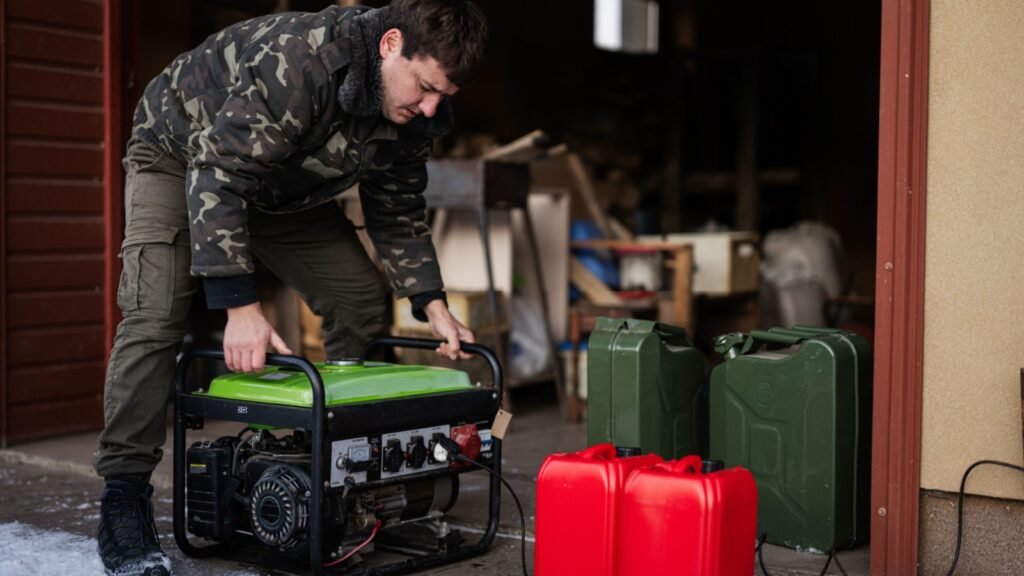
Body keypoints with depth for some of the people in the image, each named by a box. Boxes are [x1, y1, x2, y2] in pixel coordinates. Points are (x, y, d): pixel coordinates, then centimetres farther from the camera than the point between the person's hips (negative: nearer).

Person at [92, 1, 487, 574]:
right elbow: (216, 174, -42)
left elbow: (399, 211, -2)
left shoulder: (415, 111, -16)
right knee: (156, 314, -24)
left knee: (362, 300, -3)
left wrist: (433, 305, -13)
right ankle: (124, 496, -17)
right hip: (183, 155, -6)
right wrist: (240, 306, -48)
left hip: (287, 186, 7)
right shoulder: (299, 61, -41)